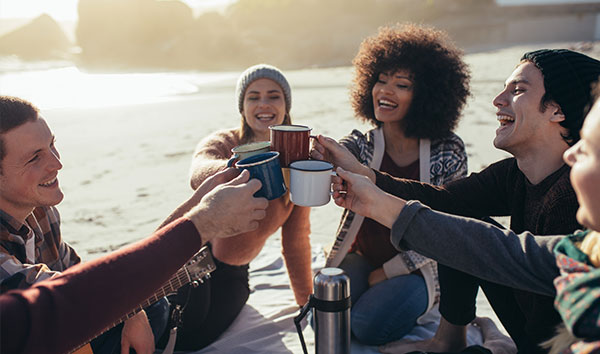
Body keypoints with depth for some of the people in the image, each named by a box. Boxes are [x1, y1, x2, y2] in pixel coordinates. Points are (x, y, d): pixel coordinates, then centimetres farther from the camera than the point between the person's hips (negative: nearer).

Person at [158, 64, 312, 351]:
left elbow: (296, 240, 3)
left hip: (232, 273, 1)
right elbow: (199, 175, -40)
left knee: (190, 340, -19)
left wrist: (308, 303, 5)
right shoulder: (223, 143, -14)